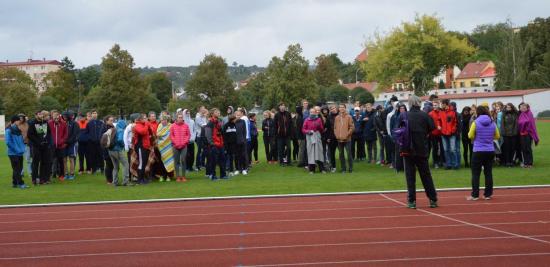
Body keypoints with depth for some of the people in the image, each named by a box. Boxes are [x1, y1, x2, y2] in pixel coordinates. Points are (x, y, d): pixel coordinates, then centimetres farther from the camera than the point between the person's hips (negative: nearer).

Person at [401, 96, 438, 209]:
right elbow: (432, 129, -8)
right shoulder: (425, 115, -6)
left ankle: (411, 201, 2)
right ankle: (433, 199, 12)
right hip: (422, 150, 1)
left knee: (410, 176, 5)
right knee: (426, 175, 11)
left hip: (408, 150, -1)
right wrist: (424, 135, 10)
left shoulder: (404, 116, -6)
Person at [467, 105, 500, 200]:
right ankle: (488, 194, 12)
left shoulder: (476, 123, -9)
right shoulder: (492, 123, 2)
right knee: (488, 173, 10)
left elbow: (470, 136, -5)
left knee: (475, 173, 2)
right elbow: (497, 136, 11)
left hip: (478, 151, -4)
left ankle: (475, 195, 1)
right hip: (490, 151, 4)